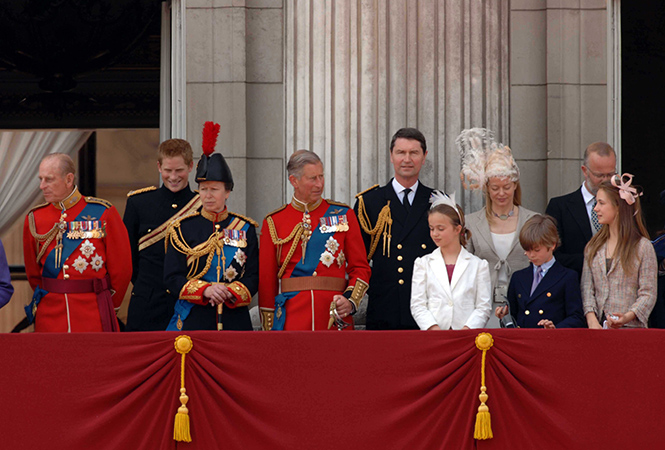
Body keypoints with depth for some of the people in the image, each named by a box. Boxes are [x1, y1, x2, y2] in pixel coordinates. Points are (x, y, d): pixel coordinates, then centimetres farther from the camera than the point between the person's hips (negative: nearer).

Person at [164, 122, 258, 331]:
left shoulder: (245, 228, 8)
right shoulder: (183, 228, 5)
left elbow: (253, 277, 5)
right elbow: (172, 277, 0)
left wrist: (229, 293, -14)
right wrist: (205, 290, -16)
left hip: (235, 320, 1)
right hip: (193, 321, -1)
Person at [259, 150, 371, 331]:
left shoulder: (344, 215, 8)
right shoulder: (273, 222, 6)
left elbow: (361, 268, 9)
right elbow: (266, 279, 8)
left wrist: (350, 300, -9)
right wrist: (268, 328, 3)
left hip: (335, 315, 0)